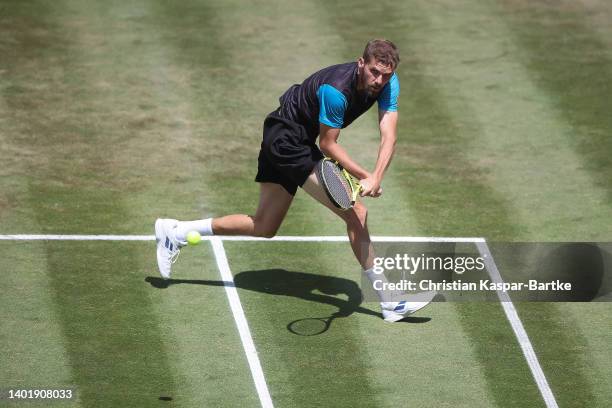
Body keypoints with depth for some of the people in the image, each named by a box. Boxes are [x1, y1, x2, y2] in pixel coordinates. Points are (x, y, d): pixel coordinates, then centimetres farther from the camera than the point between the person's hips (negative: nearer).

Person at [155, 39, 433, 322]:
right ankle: (388, 301, -9)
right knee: (356, 213, -14)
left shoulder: (388, 83, -9)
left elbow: (388, 136, -16)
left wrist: (375, 178, -31)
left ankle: (175, 232, 24)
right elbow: (327, 144, -21)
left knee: (264, 228, 17)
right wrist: (364, 176, -26)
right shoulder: (336, 90, -31)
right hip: (287, 139, -9)